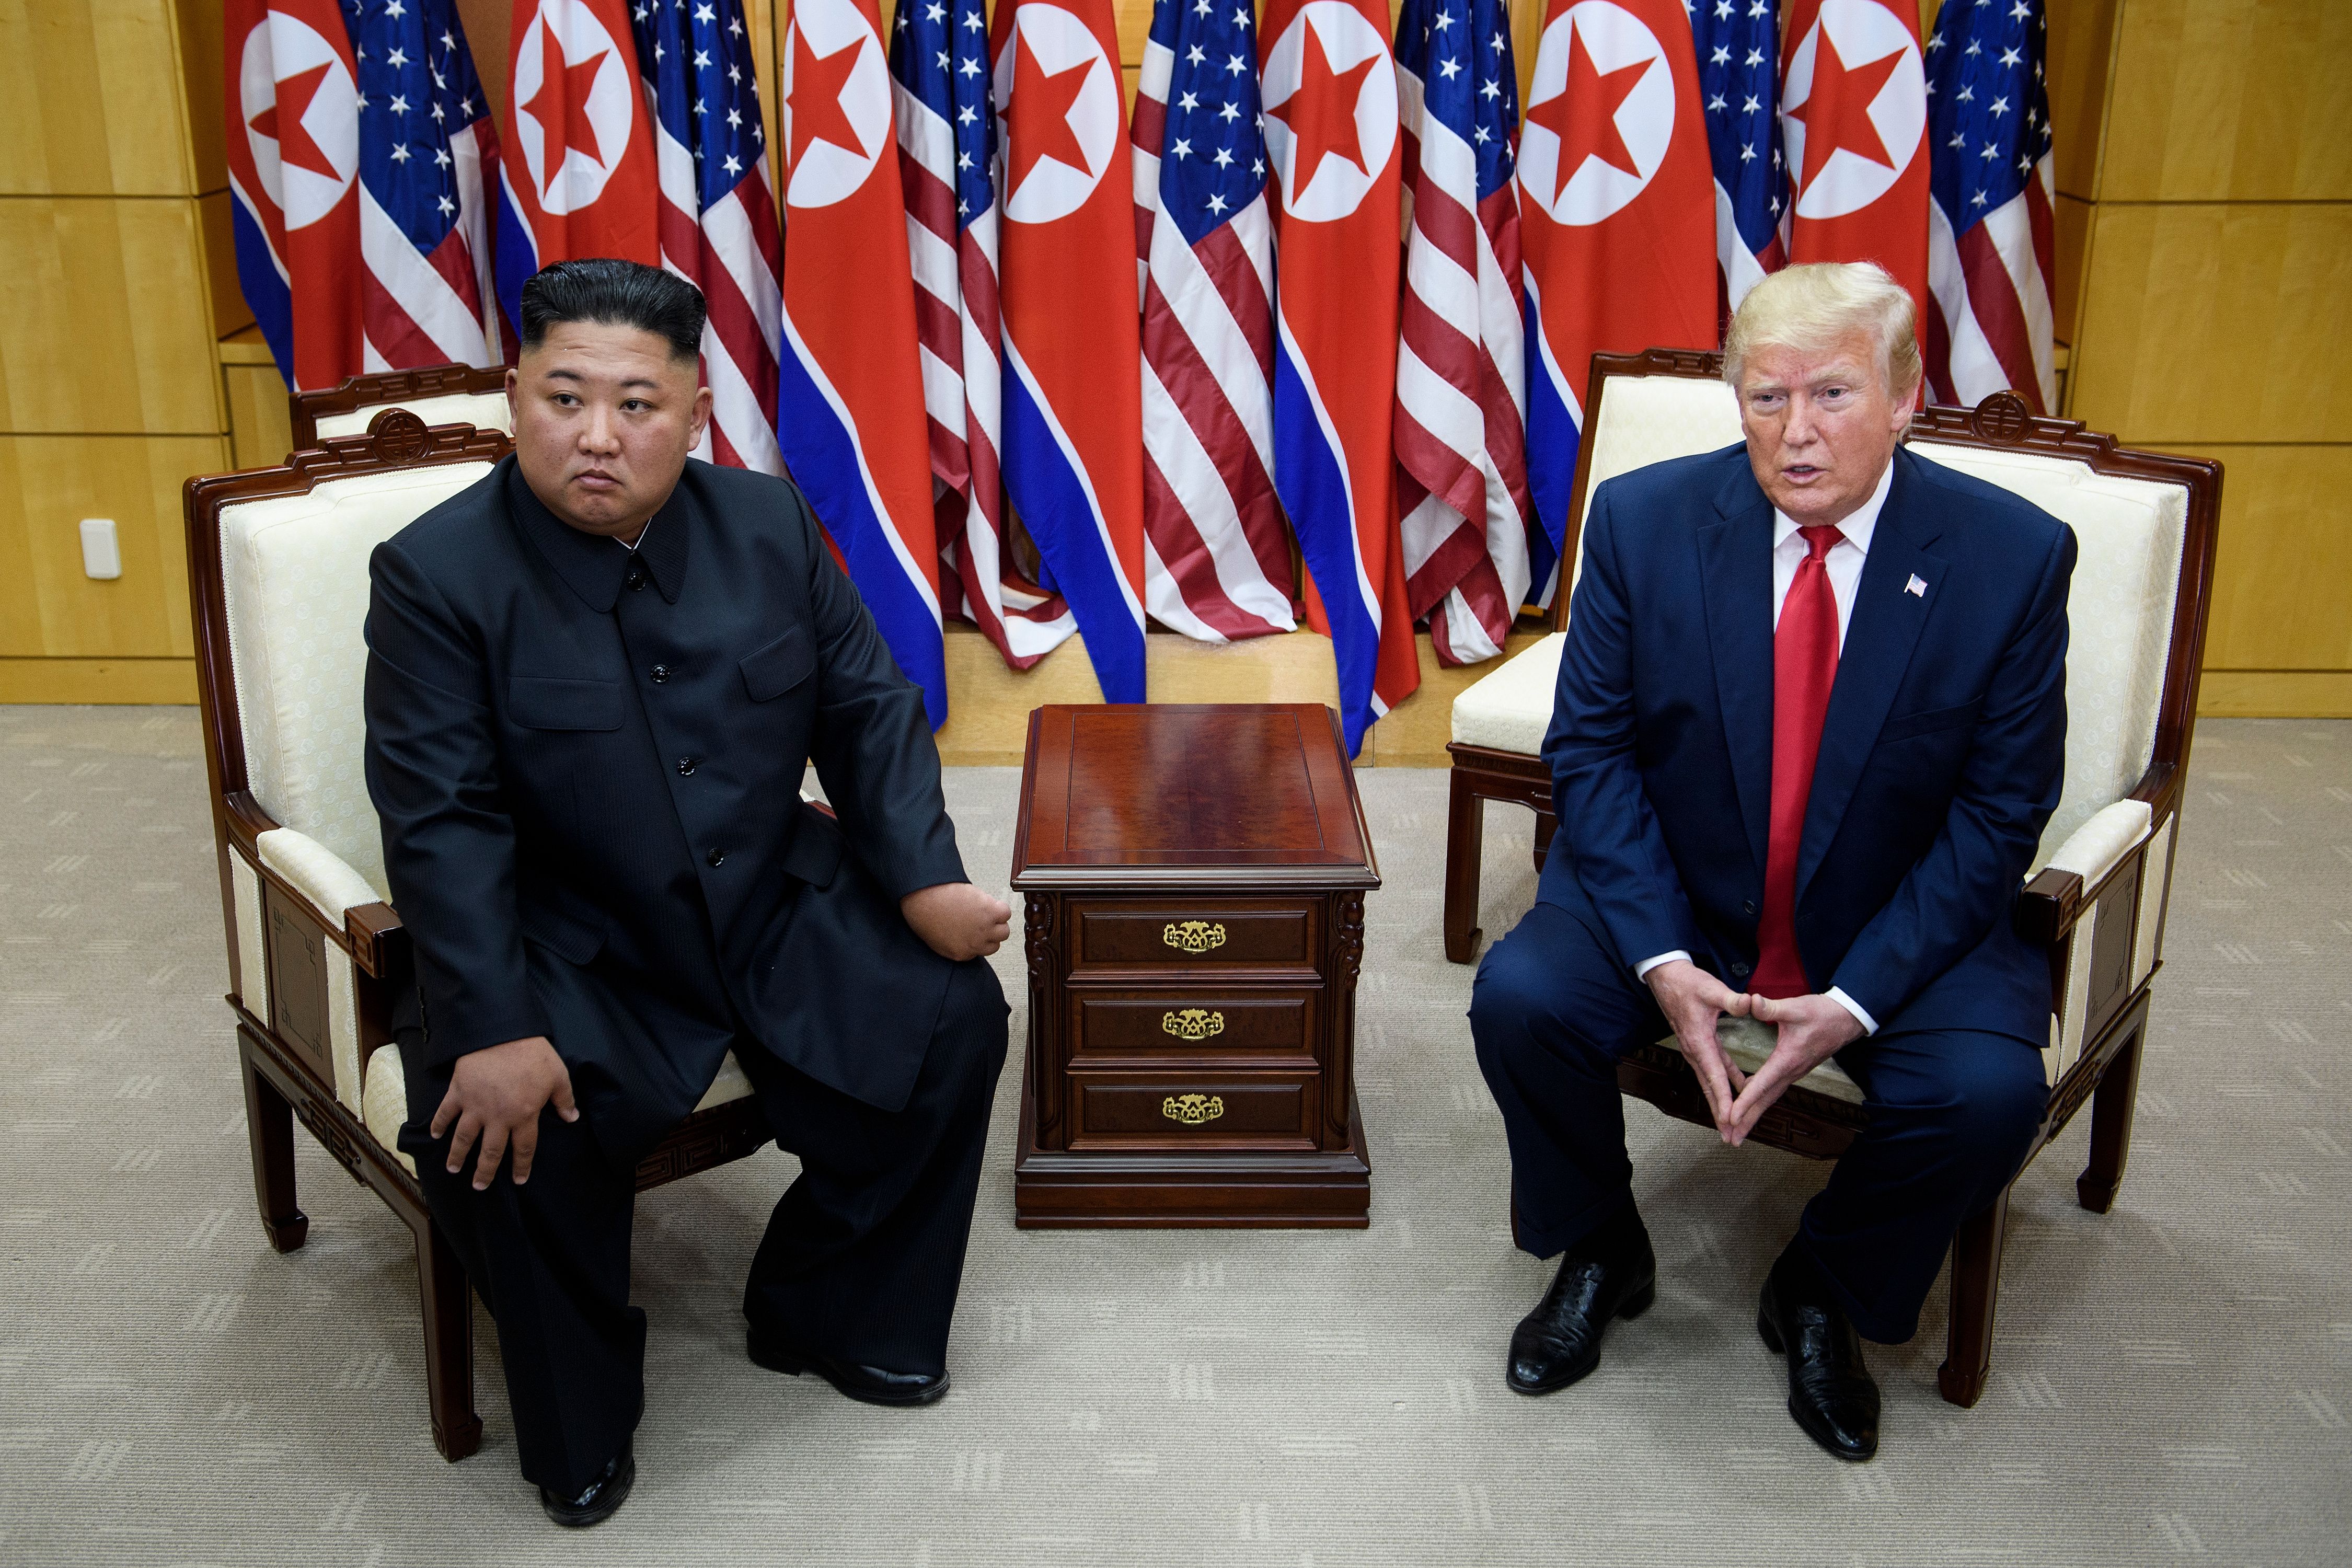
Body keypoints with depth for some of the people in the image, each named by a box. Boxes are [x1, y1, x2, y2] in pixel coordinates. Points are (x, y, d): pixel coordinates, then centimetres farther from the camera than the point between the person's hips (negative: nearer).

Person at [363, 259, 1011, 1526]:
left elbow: (868, 708, 4)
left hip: (777, 910, 4)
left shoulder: (767, 526, -1)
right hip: (563, 949, -4)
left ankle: (825, 1314, 14)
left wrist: (923, 878, -9)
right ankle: (577, 1423, 3)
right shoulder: (436, 574, -13)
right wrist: (495, 1030, -27)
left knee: (950, 1012, -11)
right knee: (499, 1130, -27)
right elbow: (442, 822, -19)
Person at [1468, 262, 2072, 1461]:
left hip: (1899, 923, 0)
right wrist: (1659, 959, -20)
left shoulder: (2013, 556, -13)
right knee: (1519, 995, -23)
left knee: (1987, 1090, -26)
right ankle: (1601, 1253, 8)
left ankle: (1822, 1294, 7)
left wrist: (1859, 998, -19)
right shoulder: (1643, 519, -10)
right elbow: (1590, 747, -7)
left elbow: (2000, 811, -9)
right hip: (1671, 898, 1)